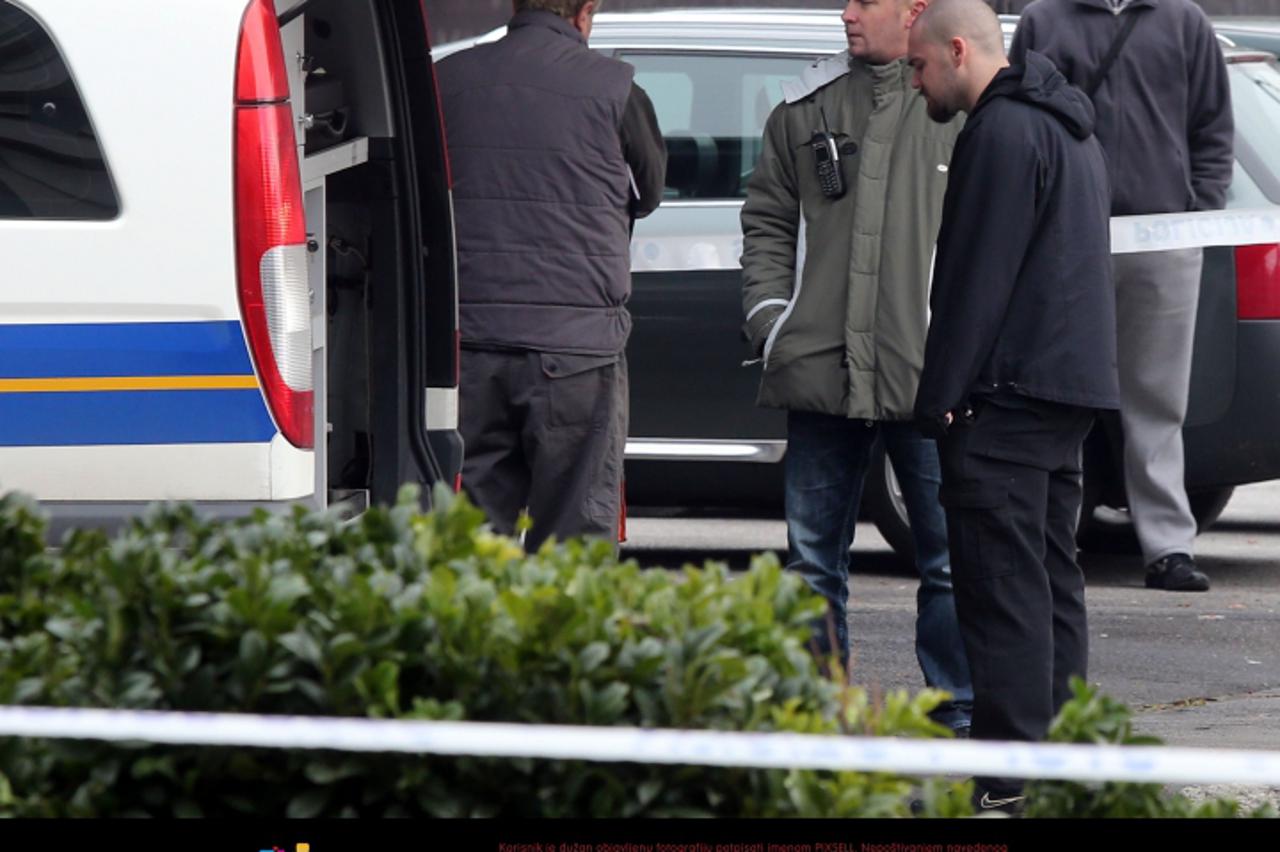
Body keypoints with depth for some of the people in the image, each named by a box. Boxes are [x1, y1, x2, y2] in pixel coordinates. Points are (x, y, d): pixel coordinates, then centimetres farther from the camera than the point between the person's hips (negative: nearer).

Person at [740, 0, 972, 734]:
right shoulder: (807, 108, 11)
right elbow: (767, 221, 18)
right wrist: (769, 317, 4)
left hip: (929, 380, -4)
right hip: (820, 372, 4)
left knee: (949, 561, 1)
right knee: (813, 561, 8)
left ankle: (957, 719, 9)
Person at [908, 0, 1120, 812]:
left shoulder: (1002, 132, -14)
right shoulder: (1067, 128, 19)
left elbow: (977, 278, -18)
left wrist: (942, 396, -16)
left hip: (1009, 389, -10)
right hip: (1073, 384, 10)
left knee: (1004, 584, -10)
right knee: (1051, 576, 13)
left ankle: (1006, 775, -11)